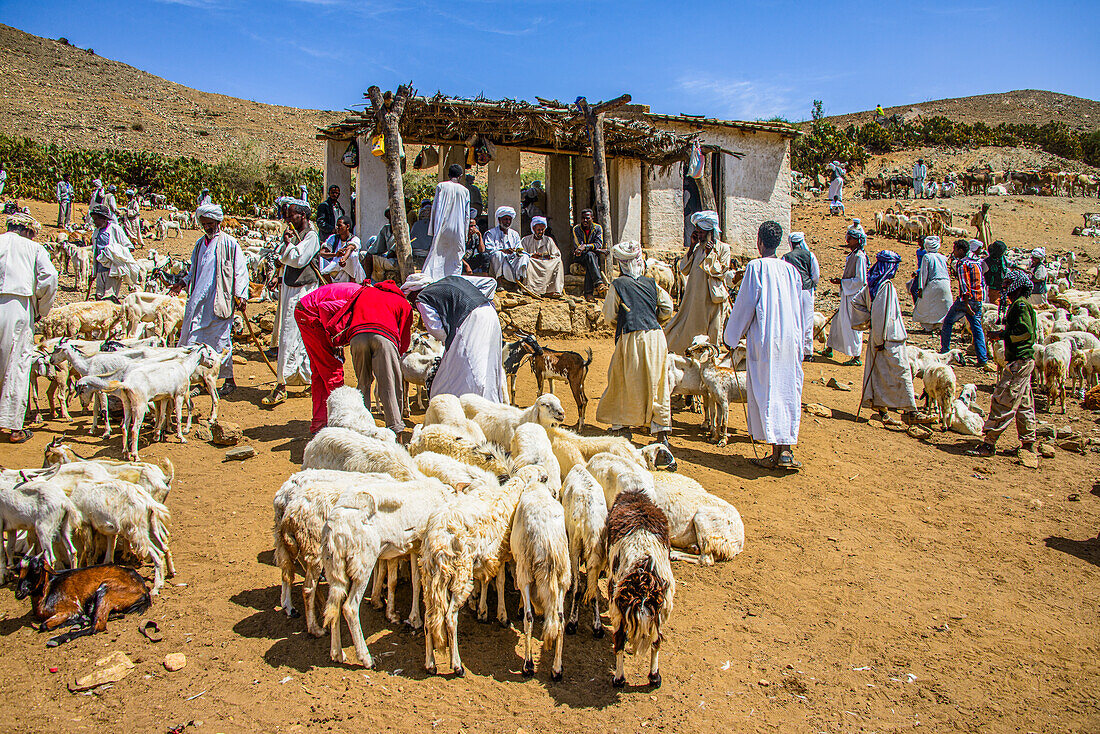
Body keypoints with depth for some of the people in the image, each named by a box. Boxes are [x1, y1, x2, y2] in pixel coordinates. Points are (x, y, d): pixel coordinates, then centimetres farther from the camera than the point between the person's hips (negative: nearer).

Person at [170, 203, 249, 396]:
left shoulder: (229, 243, -4)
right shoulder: (200, 244, 16)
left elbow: (240, 271, -5)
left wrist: (241, 296, -11)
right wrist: (182, 284, 12)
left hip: (219, 301, -7)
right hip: (198, 300, 7)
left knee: (220, 340, -4)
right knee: (191, 337, 8)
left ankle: (229, 380, 7)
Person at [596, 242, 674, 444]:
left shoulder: (617, 285, -3)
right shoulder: (651, 283, 8)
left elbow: (609, 315, 1)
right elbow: (667, 309, 9)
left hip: (631, 338, -4)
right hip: (655, 337, 4)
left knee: (623, 382, 12)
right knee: (657, 384, 9)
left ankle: (622, 426, 19)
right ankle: (662, 430, 8)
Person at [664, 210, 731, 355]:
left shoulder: (723, 248, -1)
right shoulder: (697, 248, 11)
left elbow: (721, 272, -9)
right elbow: (684, 270, 3)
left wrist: (710, 254, -15)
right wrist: (692, 246, 0)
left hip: (712, 300, -4)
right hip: (694, 297, 4)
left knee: (711, 337, 1)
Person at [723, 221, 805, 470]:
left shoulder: (756, 267, -7)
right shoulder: (791, 270, 9)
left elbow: (745, 305, -7)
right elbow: (798, 309, 15)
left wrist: (732, 335, 5)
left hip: (764, 338, -5)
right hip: (790, 339, 5)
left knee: (766, 392, 0)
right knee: (789, 391, 8)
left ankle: (776, 452, -1)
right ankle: (787, 448, 6)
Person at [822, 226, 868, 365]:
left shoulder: (859, 257, -17)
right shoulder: (851, 255, 13)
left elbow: (860, 280, -20)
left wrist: (842, 282, -16)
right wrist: (840, 280, 11)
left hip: (855, 295, -10)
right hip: (847, 295, 10)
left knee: (853, 326, -5)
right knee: (838, 321, 16)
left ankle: (857, 357, 2)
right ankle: (829, 350, 27)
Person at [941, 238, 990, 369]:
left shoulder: (962, 264, -10)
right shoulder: (976, 263, 14)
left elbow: (964, 284, -18)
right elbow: (981, 282, 18)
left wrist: (966, 304, -22)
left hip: (965, 299, -7)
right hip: (978, 300, 7)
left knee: (948, 321, 11)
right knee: (977, 327, 7)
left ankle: (945, 350, 15)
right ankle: (983, 359, 2)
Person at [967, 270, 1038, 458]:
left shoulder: (1021, 305, -13)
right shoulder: (1020, 305, 19)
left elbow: (1026, 332, -22)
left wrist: (1002, 335, -14)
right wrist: (1003, 334, 14)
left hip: (1019, 362, -11)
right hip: (1024, 360, 11)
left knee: (1002, 402, -10)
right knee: (1024, 403, 15)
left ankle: (989, 444, -9)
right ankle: (1029, 444, 22)